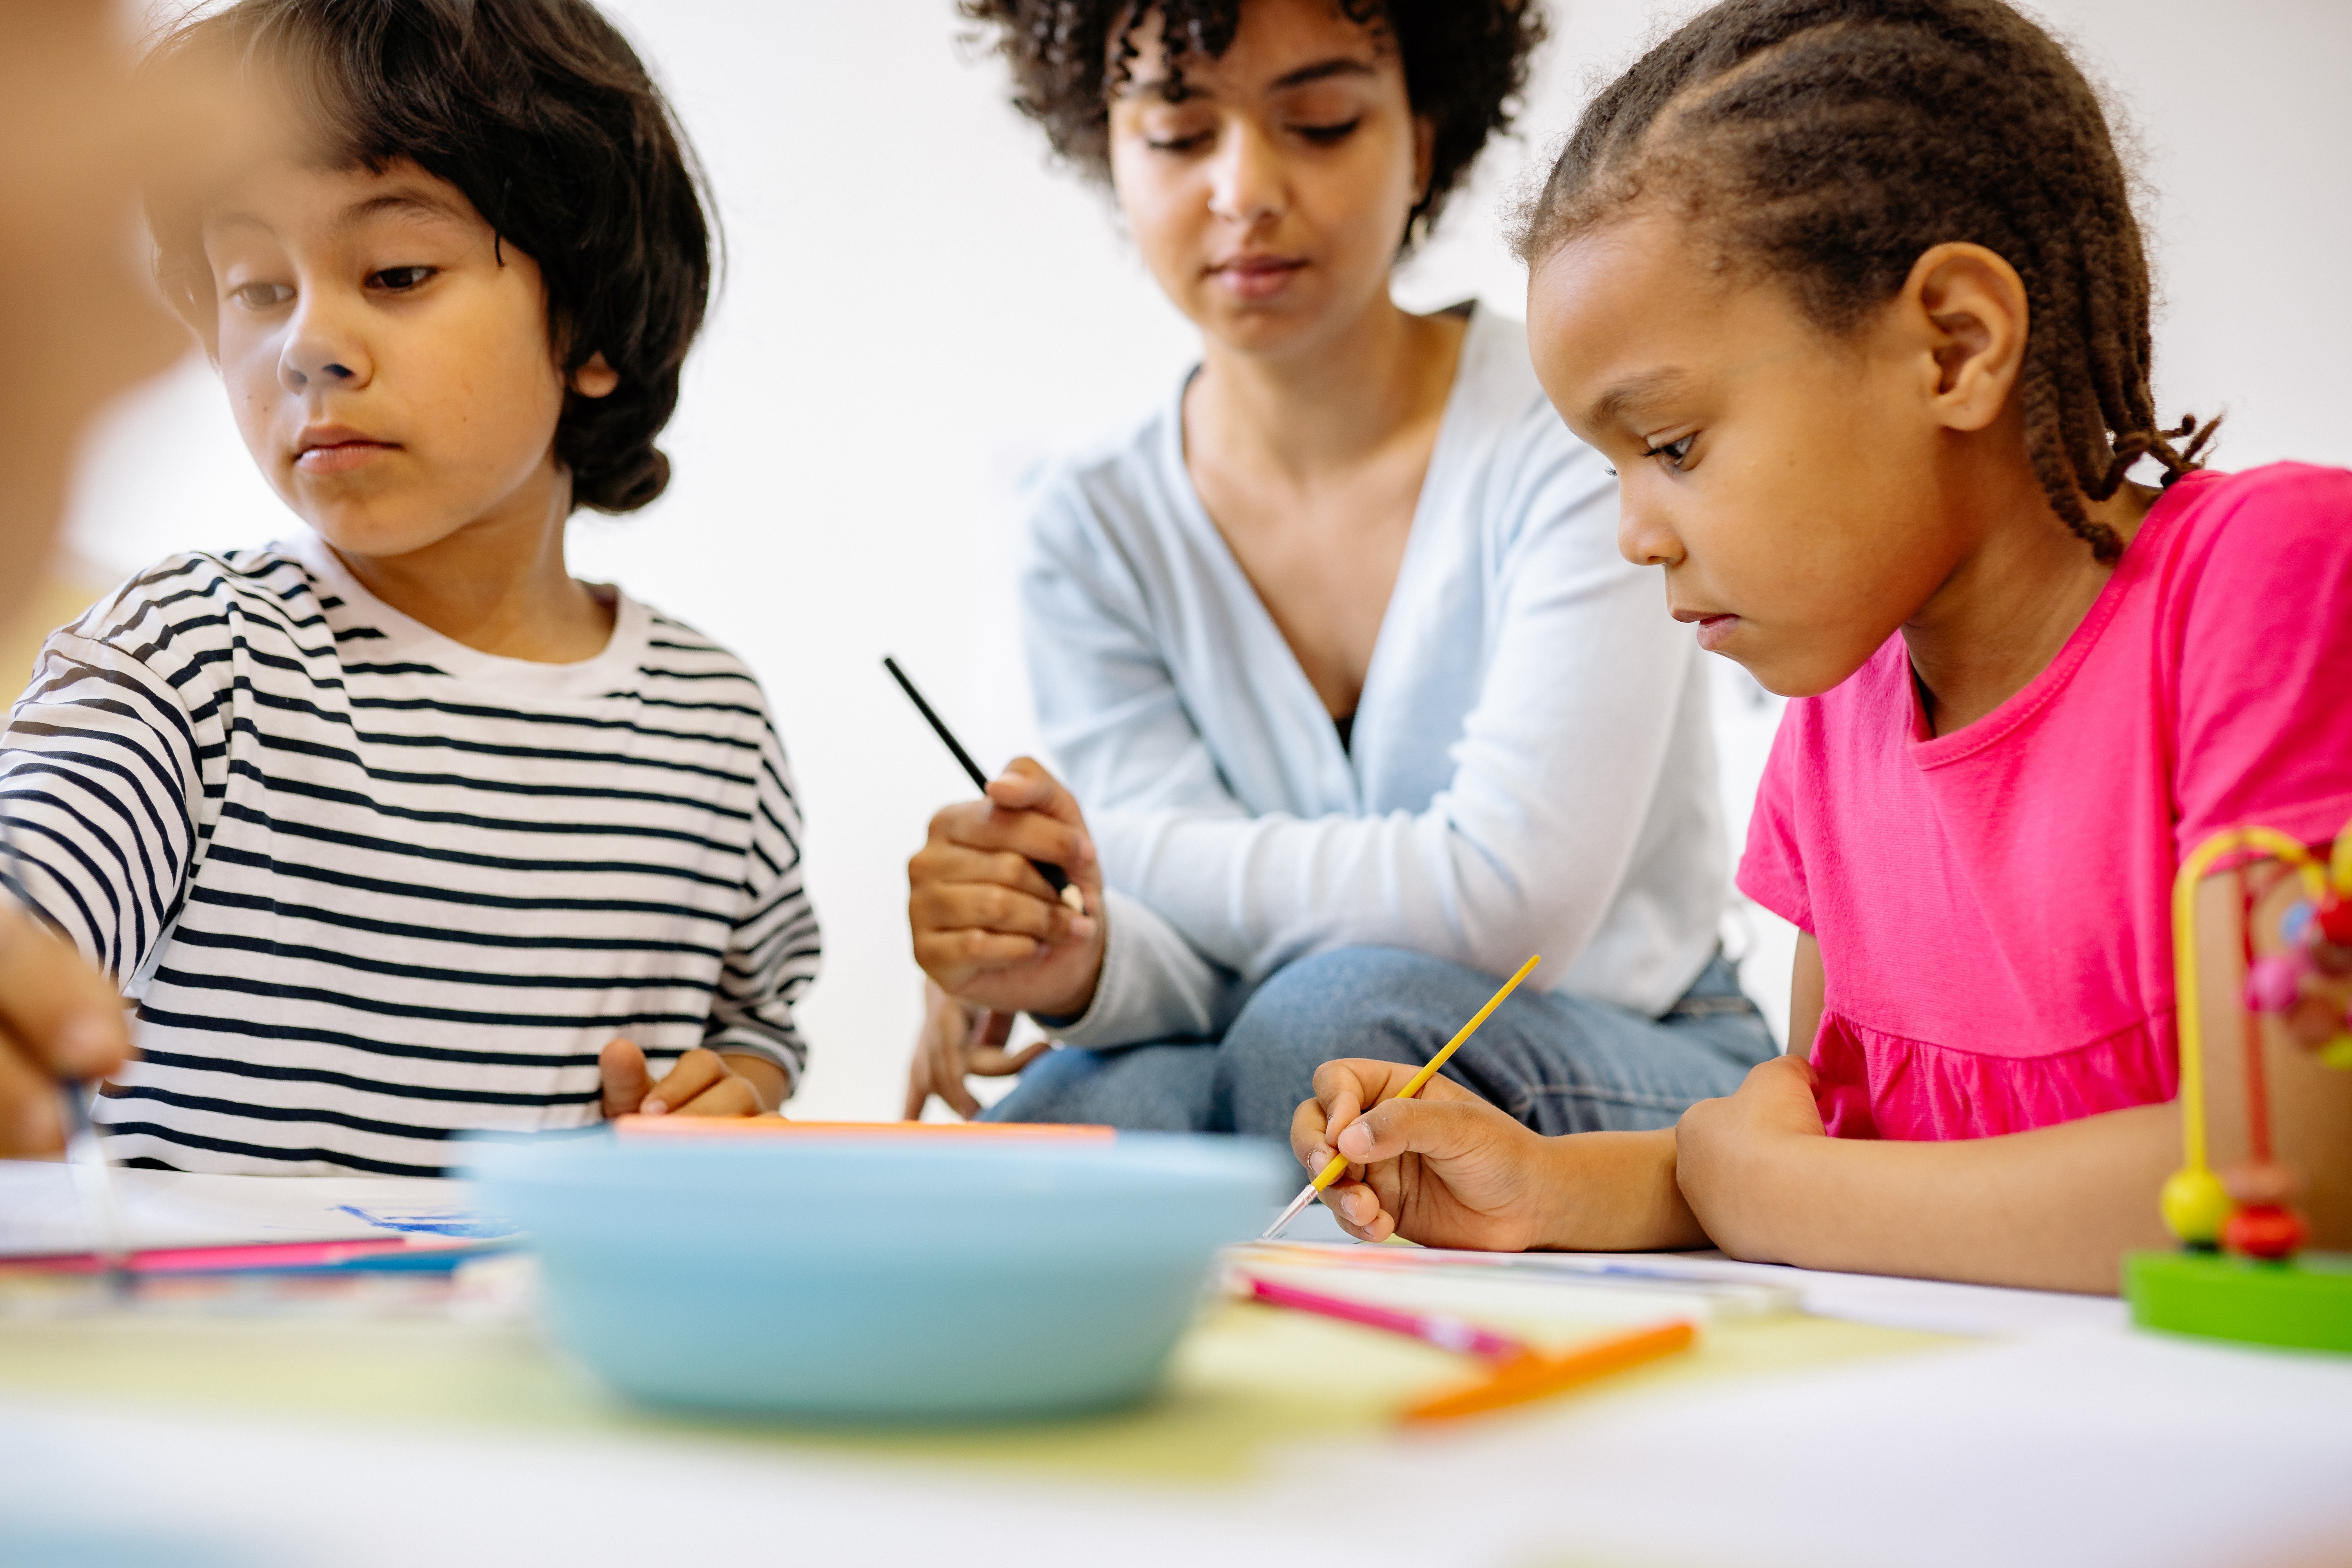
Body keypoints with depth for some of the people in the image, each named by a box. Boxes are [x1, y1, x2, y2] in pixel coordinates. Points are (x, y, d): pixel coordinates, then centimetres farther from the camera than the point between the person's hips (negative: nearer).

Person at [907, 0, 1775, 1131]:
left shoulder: (1578, 437, -13)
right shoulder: (1092, 533, 0)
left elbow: (1505, 899, -21)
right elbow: (1194, 952, -9)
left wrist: (1123, 849, -16)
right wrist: (1079, 959, -33)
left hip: (1657, 1074, -1)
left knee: (1335, 1011, -34)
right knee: (1061, 1120, -32)